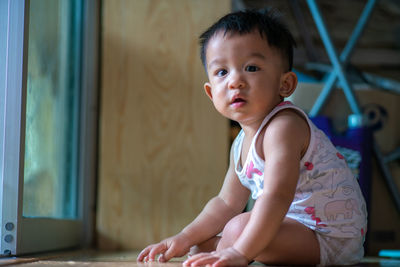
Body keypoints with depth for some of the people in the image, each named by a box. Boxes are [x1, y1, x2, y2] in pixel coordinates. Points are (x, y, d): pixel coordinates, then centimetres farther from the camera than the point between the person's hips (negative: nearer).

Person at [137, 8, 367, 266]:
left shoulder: (284, 125, -24)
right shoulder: (242, 144, 8)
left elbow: (277, 196, -36)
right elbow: (227, 203, 16)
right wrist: (185, 239, 7)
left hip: (331, 237, -10)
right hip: (297, 225, 10)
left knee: (240, 227, -29)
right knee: (203, 244, 9)